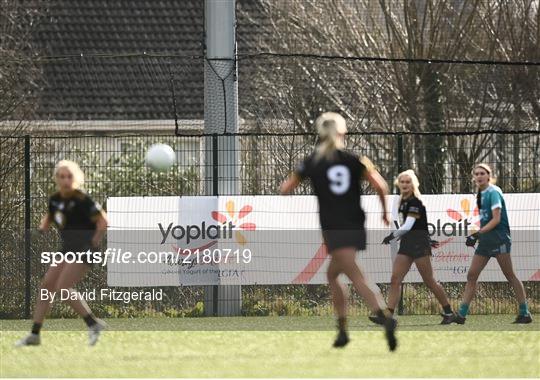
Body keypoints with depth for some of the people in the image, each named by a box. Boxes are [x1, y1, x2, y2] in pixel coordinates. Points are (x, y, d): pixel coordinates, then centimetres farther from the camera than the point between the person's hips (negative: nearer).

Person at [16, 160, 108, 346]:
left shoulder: (82, 200, -16)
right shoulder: (55, 200, 8)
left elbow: (103, 221, -14)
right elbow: (49, 217, 28)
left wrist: (93, 244, -13)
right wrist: (42, 229, 9)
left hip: (83, 249, -9)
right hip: (67, 249, 9)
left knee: (62, 288, -20)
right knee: (45, 286, 3)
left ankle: (93, 324, -12)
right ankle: (34, 334, 6)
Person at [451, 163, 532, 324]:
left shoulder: (493, 192, -11)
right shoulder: (481, 194, 14)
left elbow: (496, 219, -18)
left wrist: (478, 234, -20)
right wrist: (477, 236, 13)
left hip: (498, 238, -9)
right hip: (485, 241, 9)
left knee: (510, 275, -5)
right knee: (471, 275, 3)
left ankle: (525, 313, -1)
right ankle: (462, 314, 3)